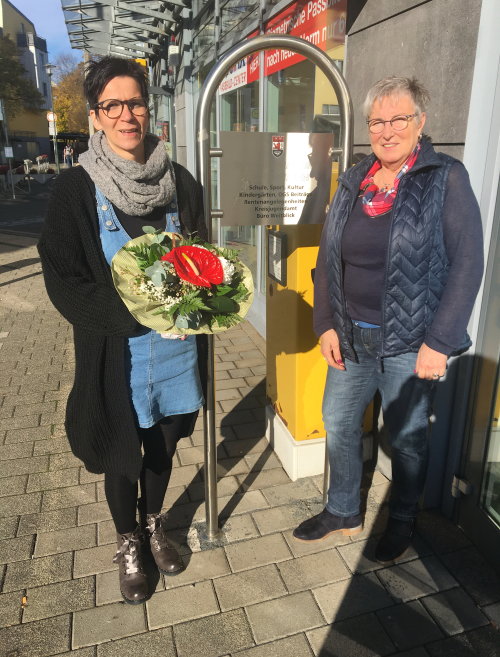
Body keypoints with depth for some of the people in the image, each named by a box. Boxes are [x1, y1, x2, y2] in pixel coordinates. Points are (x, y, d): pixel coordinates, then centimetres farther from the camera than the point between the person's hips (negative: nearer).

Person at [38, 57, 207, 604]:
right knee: (121, 452, 15)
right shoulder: (75, 189, -8)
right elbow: (64, 282, -11)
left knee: (163, 441, 20)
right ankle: (128, 540, 43)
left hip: (175, 344, 3)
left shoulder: (180, 182, 2)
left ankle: (154, 523, 48)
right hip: (114, 350, -3)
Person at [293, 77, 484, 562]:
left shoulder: (446, 178, -6)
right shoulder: (352, 182, 8)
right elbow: (327, 258, 9)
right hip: (350, 338, 5)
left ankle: (402, 522, 38)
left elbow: (467, 263, -10)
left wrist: (439, 342, -15)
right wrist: (325, 325, 1)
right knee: (338, 425, 15)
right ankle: (343, 512, 40)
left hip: (408, 343, -5)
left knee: (406, 439, 11)